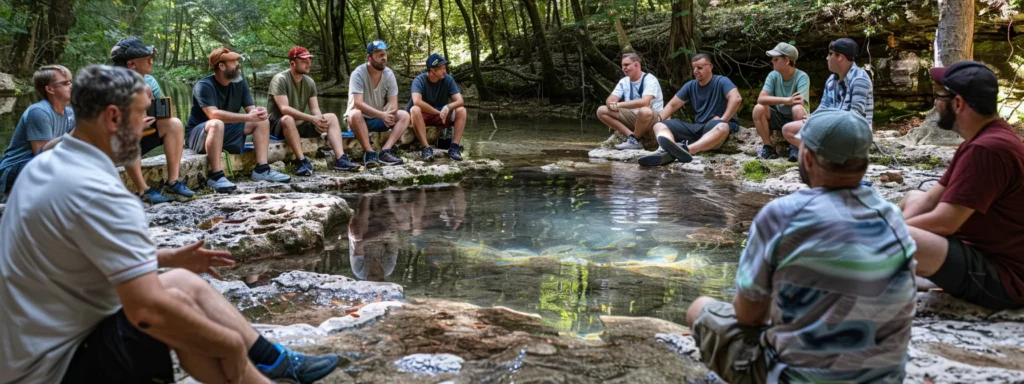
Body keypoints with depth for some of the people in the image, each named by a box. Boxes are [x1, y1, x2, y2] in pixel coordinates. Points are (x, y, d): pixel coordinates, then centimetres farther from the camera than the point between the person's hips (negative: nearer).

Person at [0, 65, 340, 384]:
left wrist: (168, 258, 15)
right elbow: (150, 311, -33)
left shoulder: (47, 165, 3)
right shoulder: (97, 192, -28)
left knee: (184, 281, 13)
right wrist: (231, 343, -20)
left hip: (43, 340, 10)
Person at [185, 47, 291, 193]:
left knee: (262, 121, -5)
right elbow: (213, 114, -35)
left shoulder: (240, 81, -1)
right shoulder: (204, 86, -21)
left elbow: (251, 108, -3)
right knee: (217, 123, -38)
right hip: (198, 134, -7)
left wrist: (258, 112, -29)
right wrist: (248, 117, -41)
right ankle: (215, 176, -37)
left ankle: (261, 169, -12)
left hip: (227, 132, 7)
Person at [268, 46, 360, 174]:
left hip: (300, 124, 7)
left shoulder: (309, 82, 5)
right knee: (288, 119, -40)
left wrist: (320, 120, -24)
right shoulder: (280, 80, -16)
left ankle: (340, 159, -24)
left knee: (331, 117, -8)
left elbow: (315, 109, 1)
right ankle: (302, 162, -39)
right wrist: (312, 119, -32)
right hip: (278, 124, -7)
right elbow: (284, 109, -26)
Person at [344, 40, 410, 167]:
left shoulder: (389, 74, -6)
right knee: (355, 114, -36)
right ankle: (369, 153, -31)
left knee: (404, 116, -15)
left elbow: (393, 103, -9)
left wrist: (387, 115, -33)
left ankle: (385, 151, -29)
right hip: (361, 119, -5)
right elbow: (358, 103, -29)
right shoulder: (358, 74, -20)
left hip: (380, 119, 5)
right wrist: (382, 114, -39)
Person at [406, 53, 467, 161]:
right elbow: (417, 101, -33)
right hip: (422, 116, -3)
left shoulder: (448, 79, -6)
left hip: (441, 117, 4)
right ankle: (426, 148, -38)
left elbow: (459, 101, -12)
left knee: (461, 110, -20)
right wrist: (439, 112, -27)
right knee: (415, 110, -36)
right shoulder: (419, 80, -17)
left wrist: (448, 107, -35)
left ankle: (454, 147, -26)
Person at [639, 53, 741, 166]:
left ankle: (687, 150, -65)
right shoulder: (690, 86, 13)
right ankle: (669, 152, -46)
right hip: (697, 127, 6)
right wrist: (657, 118, -2)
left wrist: (722, 120, -24)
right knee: (659, 126, -9)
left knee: (722, 128, -42)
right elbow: (672, 105, 14)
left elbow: (736, 98, -19)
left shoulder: (721, 81, -3)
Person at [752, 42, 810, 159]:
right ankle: (768, 147, -11)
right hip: (779, 117, 4)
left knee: (797, 109, -36)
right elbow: (761, 99, -24)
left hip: (796, 120, -3)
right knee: (758, 108, -22)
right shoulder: (773, 75, -8)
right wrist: (787, 100, -35)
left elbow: (800, 103, -32)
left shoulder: (802, 77, -19)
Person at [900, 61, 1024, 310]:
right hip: (984, 252, 11)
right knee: (912, 197, 22)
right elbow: (931, 199, 11)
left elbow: (943, 222, -24)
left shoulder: (986, 149, -23)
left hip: (1001, 278, -11)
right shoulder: (985, 139, 12)